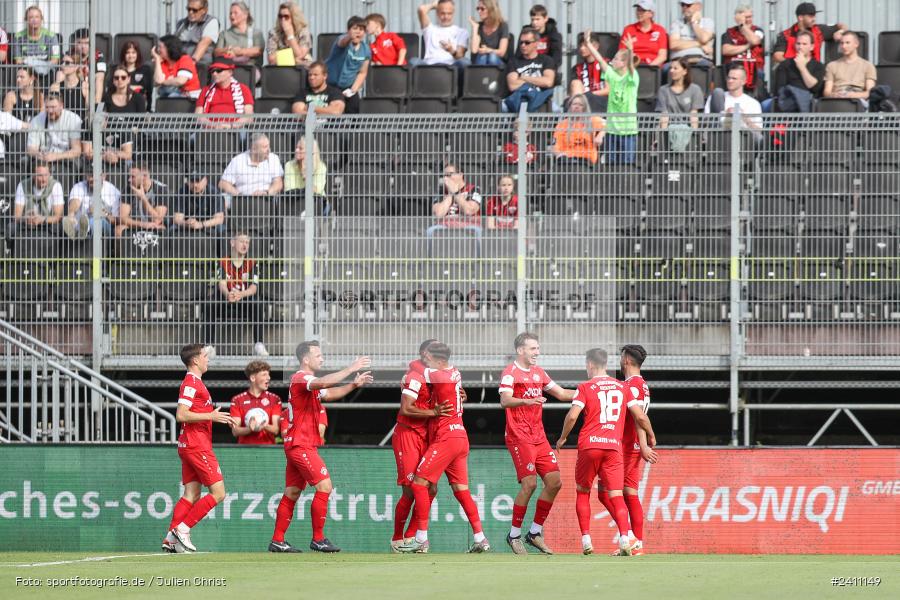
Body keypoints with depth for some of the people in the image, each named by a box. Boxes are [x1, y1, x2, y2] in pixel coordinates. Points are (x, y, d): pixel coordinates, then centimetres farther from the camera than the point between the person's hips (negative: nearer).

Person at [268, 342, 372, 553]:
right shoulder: (301, 379, -13)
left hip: (297, 446, 10)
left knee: (292, 494, 9)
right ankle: (318, 539, -9)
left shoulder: (307, 381, 20)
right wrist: (350, 369, -29)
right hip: (301, 445, -10)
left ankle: (277, 541, 10)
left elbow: (329, 394, 26)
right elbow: (323, 383, -32)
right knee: (324, 486, -12)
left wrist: (354, 385, 11)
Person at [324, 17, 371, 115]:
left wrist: (353, 90, -7)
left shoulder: (366, 50, -2)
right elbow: (343, 42, -46)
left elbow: (362, 73, 7)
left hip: (348, 87, 5)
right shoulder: (345, 41, -18)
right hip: (330, 85, -5)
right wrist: (350, 37, -71)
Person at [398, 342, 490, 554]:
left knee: (419, 483, -6)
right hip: (461, 436, 8)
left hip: (446, 438, -8)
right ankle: (481, 539, 8)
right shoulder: (456, 373, 10)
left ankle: (421, 540, -9)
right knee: (461, 490, 11)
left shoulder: (434, 375, -13)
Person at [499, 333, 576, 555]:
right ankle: (514, 535, -5)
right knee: (530, 483, -16)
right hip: (519, 437, -8)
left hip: (538, 437, 8)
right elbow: (505, 400, -24)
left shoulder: (538, 372, 17)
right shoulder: (510, 373, -8)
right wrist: (527, 401, -42)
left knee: (554, 482, 1)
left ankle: (535, 532, 11)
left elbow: (562, 394, 26)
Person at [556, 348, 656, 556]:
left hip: (589, 445, -2)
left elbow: (572, 415, -10)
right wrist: (651, 435, 25)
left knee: (582, 492, 14)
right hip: (614, 446, 2)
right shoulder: (621, 388, 11)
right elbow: (640, 416, 8)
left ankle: (586, 541, 6)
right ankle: (624, 539, -21)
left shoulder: (585, 388, 1)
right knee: (616, 495, -2)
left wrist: (562, 438, 6)